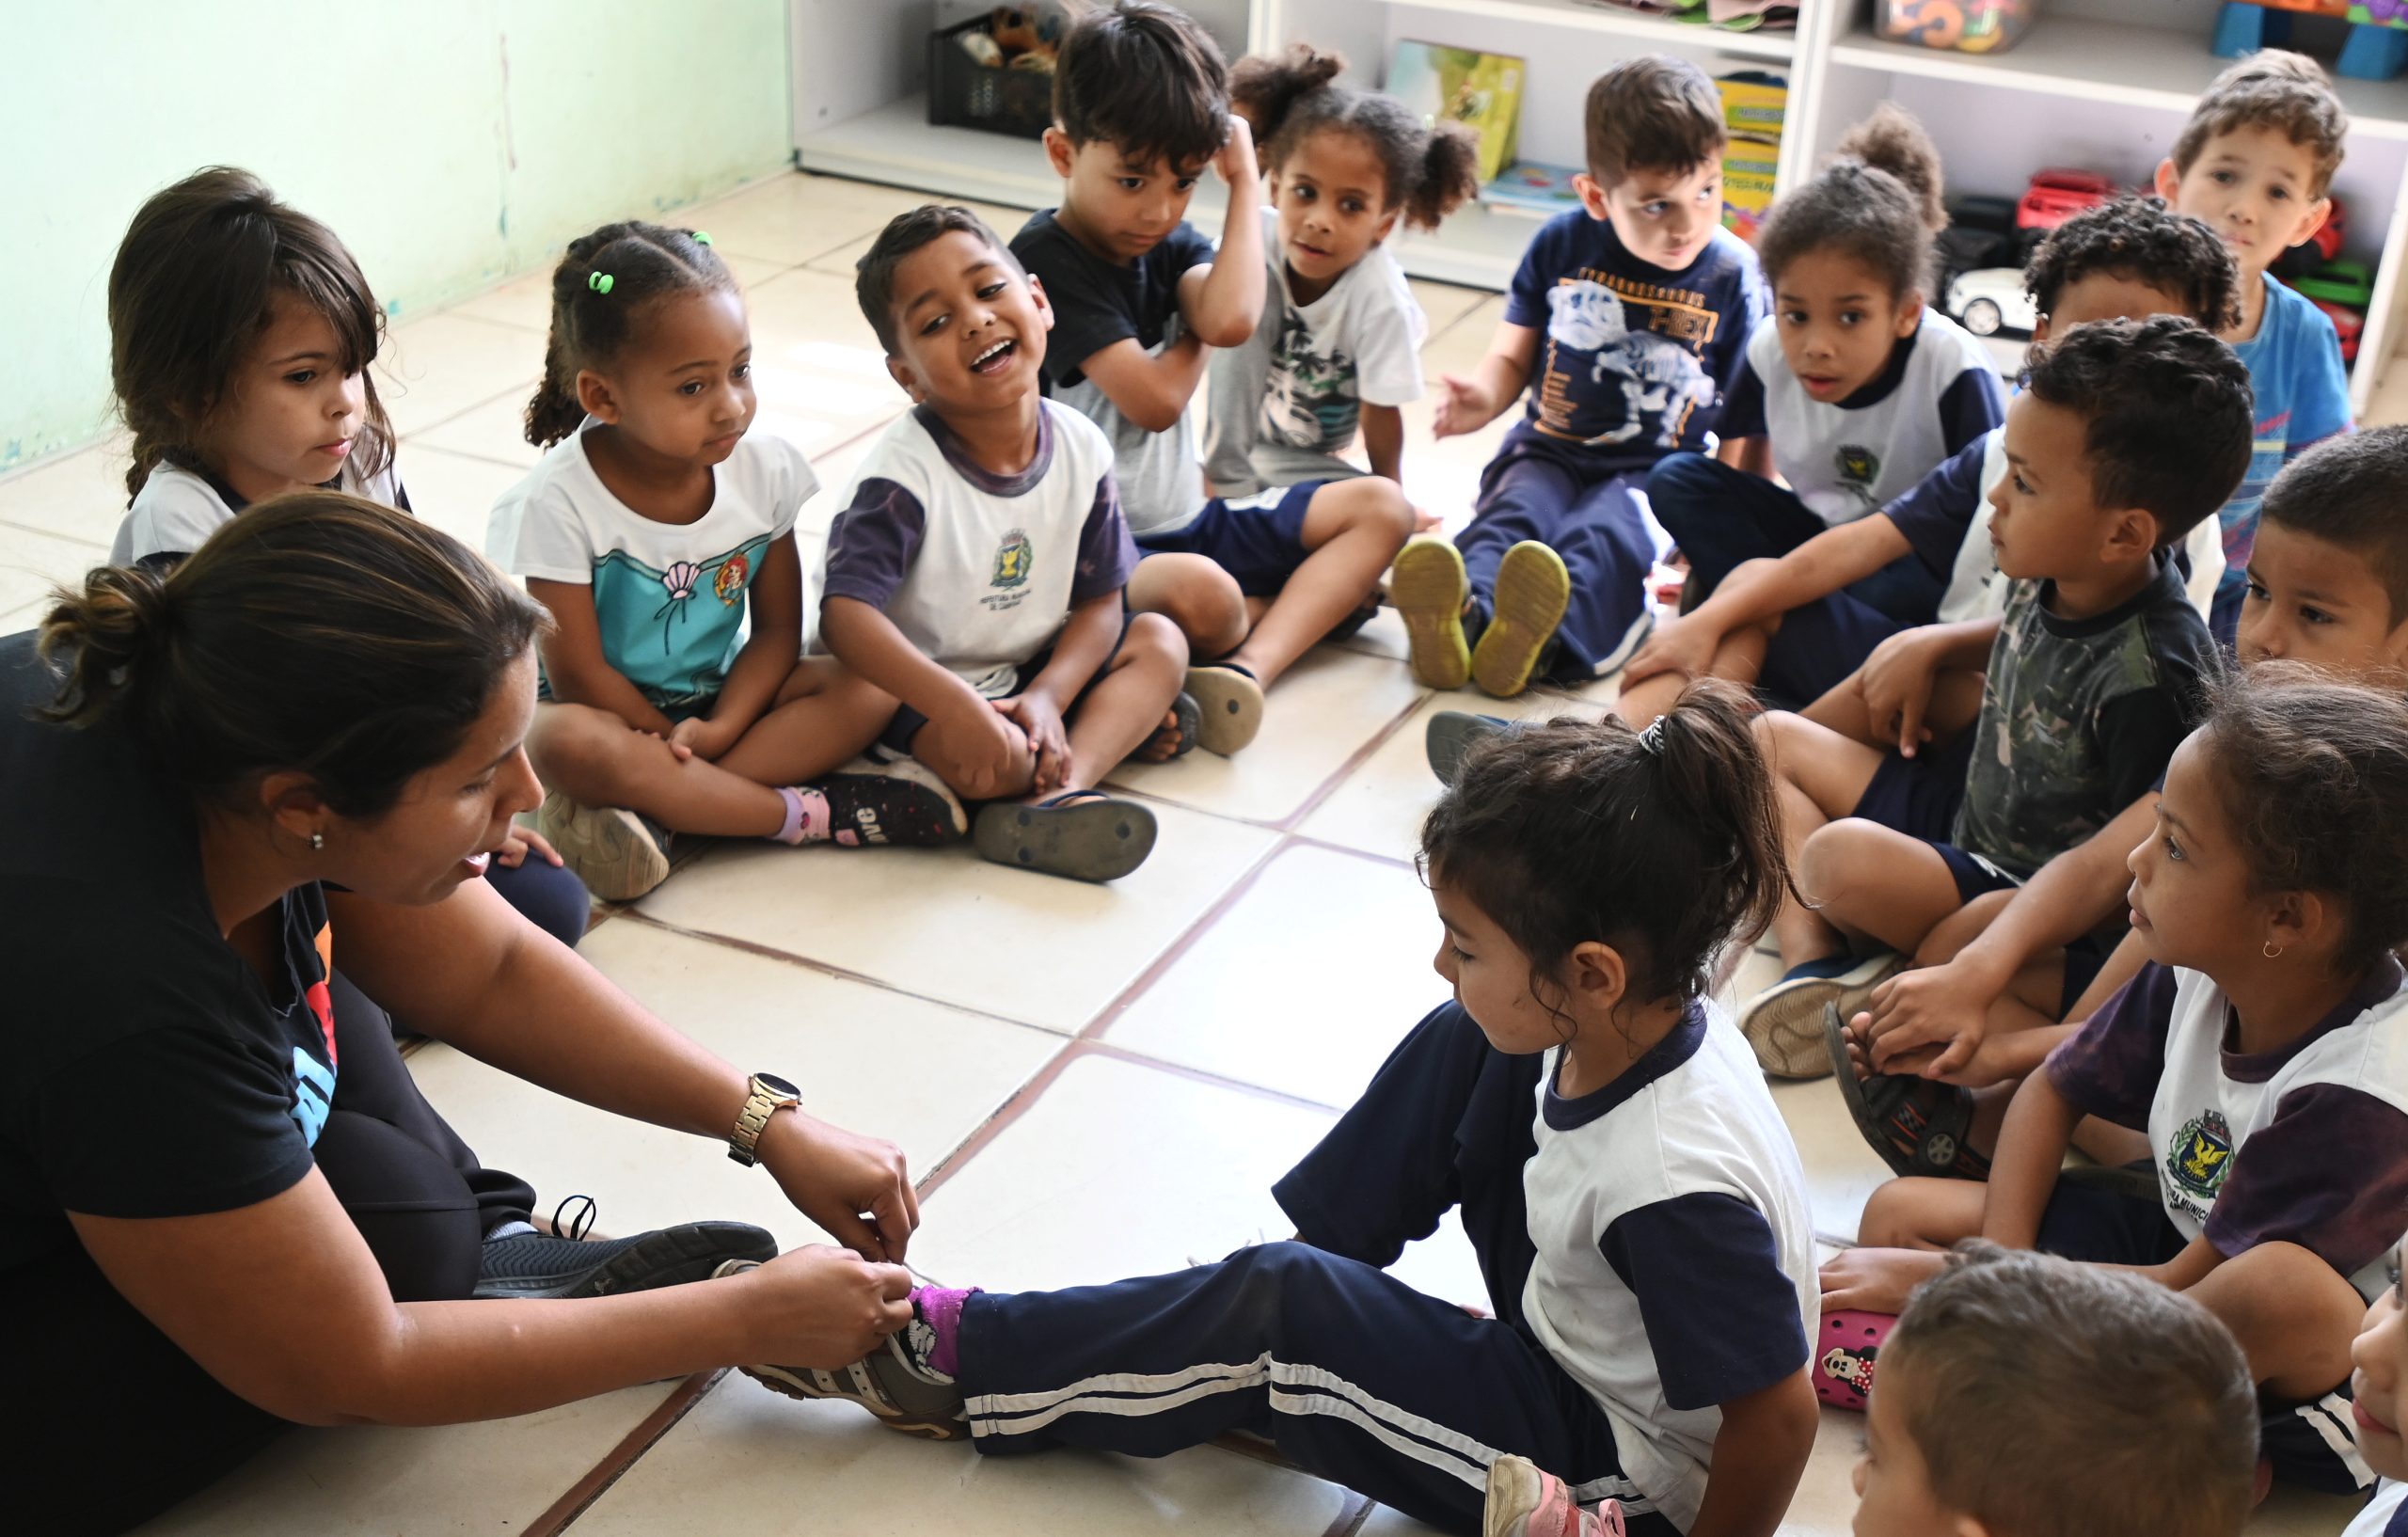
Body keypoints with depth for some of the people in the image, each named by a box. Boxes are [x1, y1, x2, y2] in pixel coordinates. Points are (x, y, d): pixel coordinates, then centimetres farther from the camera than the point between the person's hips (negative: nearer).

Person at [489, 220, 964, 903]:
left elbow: (777, 628, -5)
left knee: (869, 686, -19)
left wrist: (717, 730, -21)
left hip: (720, 697, 4)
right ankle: (812, 813, -28)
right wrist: (678, 743, -17)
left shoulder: (764, 469, -8)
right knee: (566, 743, -38)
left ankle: (656, 812, -31)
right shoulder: (560, 501, -20)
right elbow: (578, 673, -17)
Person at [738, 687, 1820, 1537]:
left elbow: (1778, 1415, -30)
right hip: (1569, 1339, 9)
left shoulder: (1677, 1187, -36)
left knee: (1278, 1305, -21)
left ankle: (956, 1362, -2)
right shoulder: (1633, 1023, -13)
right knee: (1456, 1056, 2)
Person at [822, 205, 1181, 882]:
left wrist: (1047, 698, -20)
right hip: (917, 685, -7)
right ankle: (1119, 723, -5)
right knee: (996, 760, -34)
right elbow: (844, 611, -31)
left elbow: (1099, 600, -1)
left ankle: (1063, 788, -27)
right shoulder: (904, 472, -23)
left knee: (1159, 640, -7)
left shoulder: (1079, 447, -7)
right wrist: (954, 705, -43)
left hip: (1034, 668, 7)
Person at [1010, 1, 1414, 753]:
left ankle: (1249, 666, -22)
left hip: (1186, 523, 9)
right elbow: (1156, 399, -20)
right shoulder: (1044, 260, -15)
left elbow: (1231, 321, -15)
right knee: (1204, 595, -40)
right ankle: (1328, 596, -5)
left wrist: (1245, 182, -8)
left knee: (1382, 507, 2)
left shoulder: (1169, 241, 7)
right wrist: (1198, 331, -1)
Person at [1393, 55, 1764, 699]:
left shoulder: (1734, 274, 0)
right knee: (1511, 515, -30)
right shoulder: (1562, 243, 2)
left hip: (1657, 473, -2)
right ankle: (1457, 615, -61)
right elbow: (1514, 355, 11)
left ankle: (1543, 639, -62)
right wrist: (1484, 396, -14)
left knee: (1606, 535, -33)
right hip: (1550, 450, 2)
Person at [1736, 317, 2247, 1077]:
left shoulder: (2149, 677, -32)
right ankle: (1815, 959, -8)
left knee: (1845, 857, -35)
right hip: (1960, 803, 10)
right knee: (1771, 738, 11)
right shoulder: (2053, 575, -7)